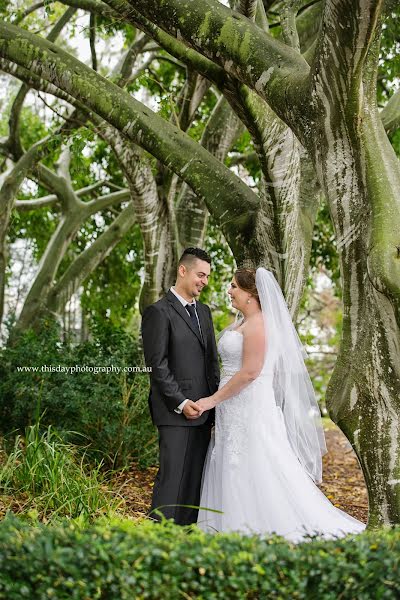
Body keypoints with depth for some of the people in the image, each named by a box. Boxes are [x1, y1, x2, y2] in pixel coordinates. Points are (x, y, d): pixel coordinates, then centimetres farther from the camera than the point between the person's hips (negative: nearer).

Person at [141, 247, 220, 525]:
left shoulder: (204, 311, 17)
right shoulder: (159, 312, -7)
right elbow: (157, 364, -12)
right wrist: (181, 403, -15)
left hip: (203, 409, 7)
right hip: (175, 412, -7)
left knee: (196, 478, 9)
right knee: (172, 478, -6)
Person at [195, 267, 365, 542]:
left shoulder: (257, 324, -15)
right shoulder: (244, 323, 15)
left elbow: (250, 372, -21)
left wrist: (213, 400, -17)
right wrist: (216, 399, 17)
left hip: (251, 409, -10)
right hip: (236, 412, 10)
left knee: (259, 476, -5)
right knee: (236, 479, 12)